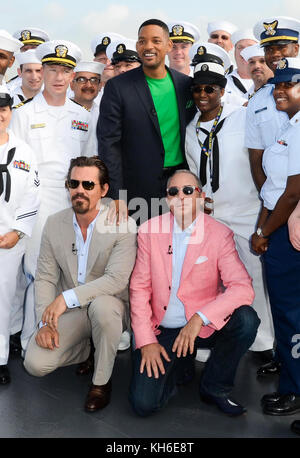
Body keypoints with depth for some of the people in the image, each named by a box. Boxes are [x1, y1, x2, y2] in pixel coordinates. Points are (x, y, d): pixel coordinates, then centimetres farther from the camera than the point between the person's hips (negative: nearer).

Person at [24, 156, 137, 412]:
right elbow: (45, 278, 2)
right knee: (35, 364, -15)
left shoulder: (124, 226, -14)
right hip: (68, 313, 4)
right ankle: (84, 348, 18)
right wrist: (45, 322, -11)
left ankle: (102, 381, -12)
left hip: (109, 307, -3)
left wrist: (67, 297, -30)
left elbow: (116, 279, -23)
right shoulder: (54, 223, 0)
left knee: (102, 305, -38)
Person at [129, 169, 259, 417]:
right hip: (161, 330, 0)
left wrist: (200, 318, -30)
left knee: (246, 319, -29)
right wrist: (146, 341, -9)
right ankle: (180, 366, 19)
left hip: (204, 327, 0)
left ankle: (215, 387, -3)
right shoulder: (149, 230, -2)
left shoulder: (219, 234, -7)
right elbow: (139, 288, -1)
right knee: (143, 404, -15)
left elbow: (243, 287, -18)